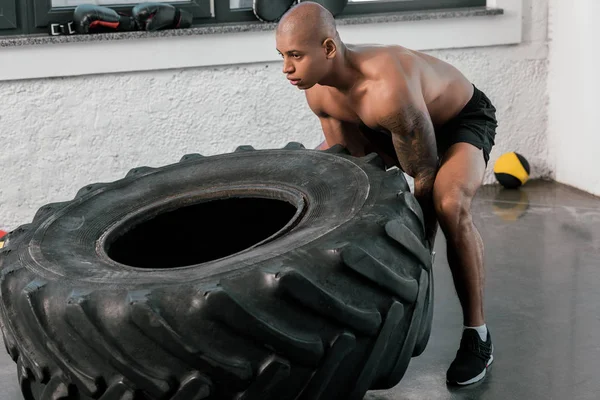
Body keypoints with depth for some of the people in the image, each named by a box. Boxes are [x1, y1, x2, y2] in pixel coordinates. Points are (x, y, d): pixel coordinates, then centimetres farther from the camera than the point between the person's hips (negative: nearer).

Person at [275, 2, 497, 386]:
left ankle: (477, 334, -18)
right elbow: (351, 157, -6)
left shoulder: (388, 89, -42)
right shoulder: (319, 92, -19)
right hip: (388, 125, 8)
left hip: (461, 119, -7)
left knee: (451, 206, -37)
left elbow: (425, 178, -32)